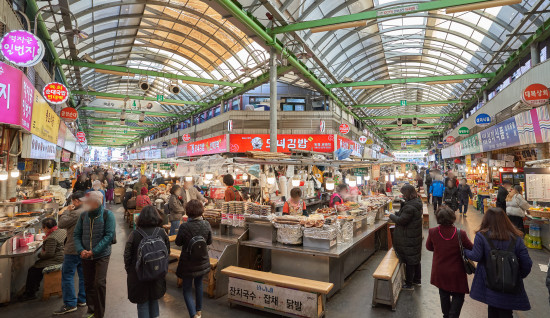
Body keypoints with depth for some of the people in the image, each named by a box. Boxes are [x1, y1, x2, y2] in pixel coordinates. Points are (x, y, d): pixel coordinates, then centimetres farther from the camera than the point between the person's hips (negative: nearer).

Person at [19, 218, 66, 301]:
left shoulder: (51, 238, -24)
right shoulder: (63, 231, 5)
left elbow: (49, 254, -23)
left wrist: (39, 254, -3)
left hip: (55, 261, -11)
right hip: (63, 258, 11)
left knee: (32, 270, -2)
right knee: (38, 264, 25)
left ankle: (30, 294, 9)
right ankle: (35, 286, 35)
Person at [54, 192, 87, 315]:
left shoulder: (76, 213, -21)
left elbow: (61, 224, -13)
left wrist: (66, 211, -3)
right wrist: (66, 212, 9)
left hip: (73, 250, -9)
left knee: (67, 275, 2)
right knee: (83, 274, 16)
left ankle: (70, 304, 7)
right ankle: (82, 299, 27)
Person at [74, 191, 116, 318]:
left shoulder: (107, 215, -9)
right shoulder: (83, 215, 4)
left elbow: (109, 235, -13)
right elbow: (77, 234, 7)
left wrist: (94, 251, -18)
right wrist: (81, 250, -9)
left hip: (102, 255, -4)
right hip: (86, 256, 4)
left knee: (99, 283, -9)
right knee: (89, 284, 13)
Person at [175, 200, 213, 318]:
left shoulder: (184, 226, -24)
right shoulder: (206, 225, -14)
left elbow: (178, 243, -8)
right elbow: (209, 242, 0)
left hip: (188, 262, -4)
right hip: (202, 261, 4)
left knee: (187, 289, 11)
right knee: (199, 285, 24)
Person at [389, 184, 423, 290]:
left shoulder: (409, 207, -27)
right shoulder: (417, 202, 4)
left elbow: (401, 220, -25)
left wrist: (391, 216, -10)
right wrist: (402, 204, 0)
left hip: (408, 239, -10)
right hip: (416, 237, 10)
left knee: (409, 261, 3)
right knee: (416, 259, 22)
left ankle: (409, 284, 16)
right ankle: (417, 279, 38)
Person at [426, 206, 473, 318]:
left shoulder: (432, 232, -18)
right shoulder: (460, 234, -26)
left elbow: (429, 247, 0)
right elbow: (471, 248, -8)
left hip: (439, 271, 3)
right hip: (456, 273, -3)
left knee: (444, 294, 23)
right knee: (458, 296, 17)